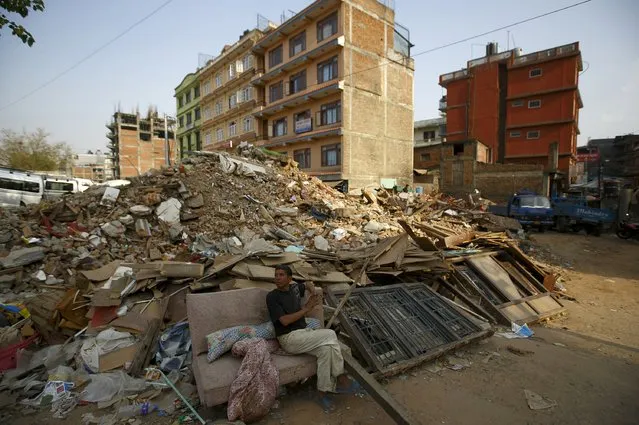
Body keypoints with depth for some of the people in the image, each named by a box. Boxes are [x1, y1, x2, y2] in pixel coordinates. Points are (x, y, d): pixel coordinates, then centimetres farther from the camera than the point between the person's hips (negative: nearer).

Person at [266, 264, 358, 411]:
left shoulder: (294, 287, 8)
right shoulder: (272, 297, -10)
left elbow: (308, 284, 30)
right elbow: (285, 321, -18)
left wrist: (313, 292, 7)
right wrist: (307, 308, -16)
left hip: (304, 332, 6)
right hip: (289, 338, -6)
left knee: (326, 348, -23)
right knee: (330, 335, -22)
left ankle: (323, 391, -9)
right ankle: (340, 379, -6)